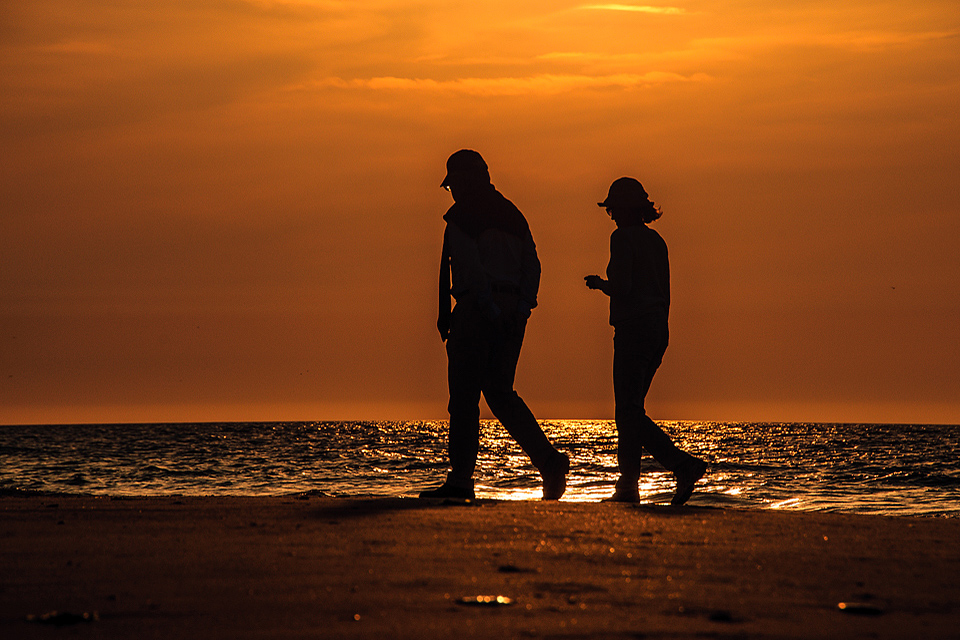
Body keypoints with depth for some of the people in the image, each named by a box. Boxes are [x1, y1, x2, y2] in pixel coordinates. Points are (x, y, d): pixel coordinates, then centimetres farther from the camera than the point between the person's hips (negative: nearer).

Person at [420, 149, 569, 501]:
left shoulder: (461, 214, -4)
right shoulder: (512, 214, 18)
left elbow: (470, 265, -16)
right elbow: (532, 264, 10)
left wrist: (491, 310, -19)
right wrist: (522, 308, 1)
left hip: (475, 310, -7)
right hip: (513, 309, 7)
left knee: (464, 396, -3)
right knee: (500, 393, 13)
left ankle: (460, 480, -5)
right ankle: (549, 461, -2)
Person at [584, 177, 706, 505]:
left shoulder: (623, 238, -9)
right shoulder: (656, 240, 15)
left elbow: (622, 287, -18)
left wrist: (598, 283, 2)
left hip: (633, 329, -9)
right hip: (658, 328, 9)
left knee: (629, 413, -8)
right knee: (630, 410, 12)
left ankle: (684, 466, -19)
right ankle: (628, 487, 10)